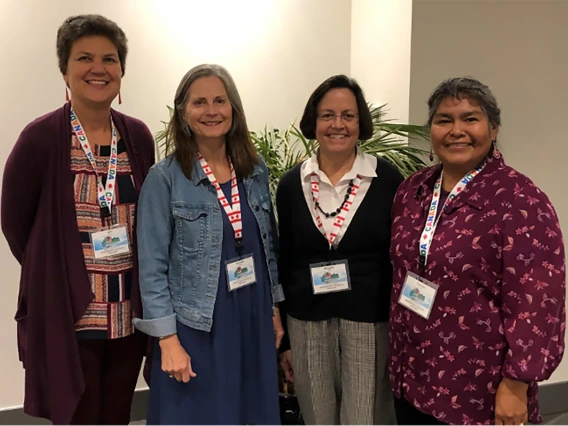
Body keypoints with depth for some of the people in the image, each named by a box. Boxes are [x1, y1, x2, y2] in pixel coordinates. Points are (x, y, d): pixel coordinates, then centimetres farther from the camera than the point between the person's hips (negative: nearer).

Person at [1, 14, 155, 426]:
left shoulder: (138, 136, 3)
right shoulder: (41, 137, -9)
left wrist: (140, 286, 6)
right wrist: (56, 272, 2)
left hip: (128, 316, 4)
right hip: (66, 317, -4)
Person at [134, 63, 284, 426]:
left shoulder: (256, 170, 3)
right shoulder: (165, 178, -10)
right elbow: (152, 267, -10)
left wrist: (274, 310, 12)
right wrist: (168, 341, -13)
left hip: (254, 321, 5)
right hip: (196, 328, -4)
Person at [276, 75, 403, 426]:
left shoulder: (387, 179, -5)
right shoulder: (292, 183, 1)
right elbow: (284, 262, 6)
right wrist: (282, 337, 8)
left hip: (370, 321, -2)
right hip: (307, 323, 2)